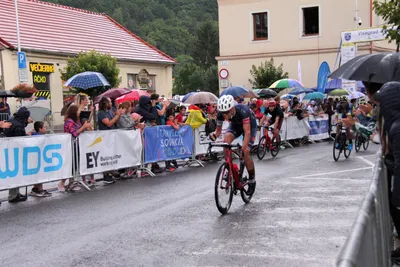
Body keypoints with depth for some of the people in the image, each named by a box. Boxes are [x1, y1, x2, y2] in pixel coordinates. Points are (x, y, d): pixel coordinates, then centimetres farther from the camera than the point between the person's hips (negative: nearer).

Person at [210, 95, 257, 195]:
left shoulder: (242, 111, -41)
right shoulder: (221, 114, -28)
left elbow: (247, 131, -44)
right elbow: (219, 129, -15)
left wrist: (244, 147, -57)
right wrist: (215, 135, -39)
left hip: (249, 125, -4)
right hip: (235, 125, 4)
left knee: (245, 153, -15)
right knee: (226, 141, -26)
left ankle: (252, 180, 7)